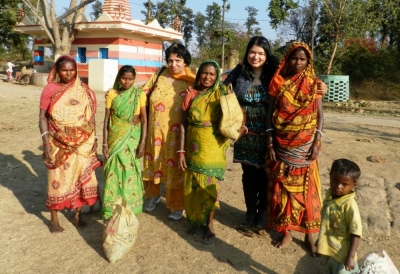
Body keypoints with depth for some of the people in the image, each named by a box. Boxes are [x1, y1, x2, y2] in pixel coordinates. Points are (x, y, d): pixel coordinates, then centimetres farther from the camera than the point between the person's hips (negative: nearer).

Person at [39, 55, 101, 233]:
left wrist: (94, 137, 4)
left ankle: (77, 215, 23)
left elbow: (90, 115, 9)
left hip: (83, 143, 2)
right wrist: (46, 141, -14)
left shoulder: (83, 90, 5)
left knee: (82, 177, 6)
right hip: (59, 144, -2)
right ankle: (54, 219, 20)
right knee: (57, 178, 5)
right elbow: (42, 116, -5)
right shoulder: (50, 89, -3)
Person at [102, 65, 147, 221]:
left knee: (130, 173, 5)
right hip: (115, 138, 1)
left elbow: (144, 120, -3)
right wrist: (105, 143, -4)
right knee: (114, 173, 4)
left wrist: (142, 143, -10)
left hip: (133, 138, -1)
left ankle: (129, 210, 20)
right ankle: (111, 211, 18)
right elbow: (106, 120, 0)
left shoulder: (140, 95, -3)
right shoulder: (112, 94, -1)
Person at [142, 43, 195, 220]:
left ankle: (177, 206, 23)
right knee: (153, 163, 18)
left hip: (176, 135, -3)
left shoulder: (191, 82, -7)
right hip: (155, 131, 4)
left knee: (175, 168, 5)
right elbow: (142, 92, 12)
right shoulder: (159, 76, 2)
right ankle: (153, 194, 43)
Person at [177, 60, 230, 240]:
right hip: (194, 147, 2)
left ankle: (209, 222, 24)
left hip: (214, 148, -1)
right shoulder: (191, 94, 1)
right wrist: (181, 151, -2)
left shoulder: (221, 93, -2)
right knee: (193, 186, 9)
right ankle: (196, 219, 30)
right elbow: (184, 124, 2)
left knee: (210, 185, 6)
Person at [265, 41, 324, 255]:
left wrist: (317, 143, -8)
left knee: (305, 187, 5)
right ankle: (286, 232, 21)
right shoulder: (278, 82, 1)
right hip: (281, 145, 1)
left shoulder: (313, 84, 1)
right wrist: (270, 144, -5)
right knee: (282, 187, 6)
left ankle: (308, 234, 20)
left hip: (304, 146, 0)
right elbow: (269, 114, 0)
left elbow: (319, 115, 1)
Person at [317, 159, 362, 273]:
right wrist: (320, 239, 20)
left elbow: (355, 233, -22)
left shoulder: (350, 205, -27)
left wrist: (351, 256, -23)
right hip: (327, 249, 7)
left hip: (341, 254, -7)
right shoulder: (330, 194, -5)